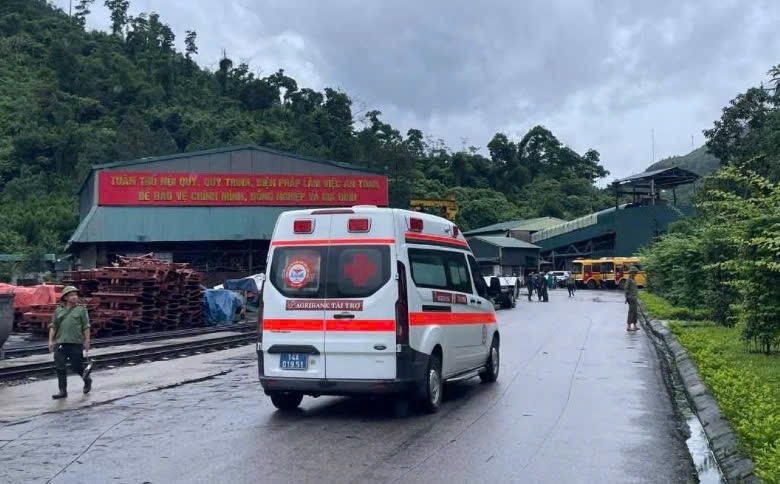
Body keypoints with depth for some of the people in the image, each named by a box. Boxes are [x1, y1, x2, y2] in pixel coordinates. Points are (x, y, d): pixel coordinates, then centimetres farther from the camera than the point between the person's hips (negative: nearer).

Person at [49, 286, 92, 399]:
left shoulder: (81, 309, 3)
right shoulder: (58, 310, 11)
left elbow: (86, 327, 2)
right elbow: (53, 326, 11)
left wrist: (87, 341, -2)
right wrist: (51, 341, 4)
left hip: (75, 343, -3)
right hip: (60, 343, 3)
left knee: (77, 366, 3)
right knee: (60, 368, 1)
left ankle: (87, 380, 31)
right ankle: (63, 391, 7)